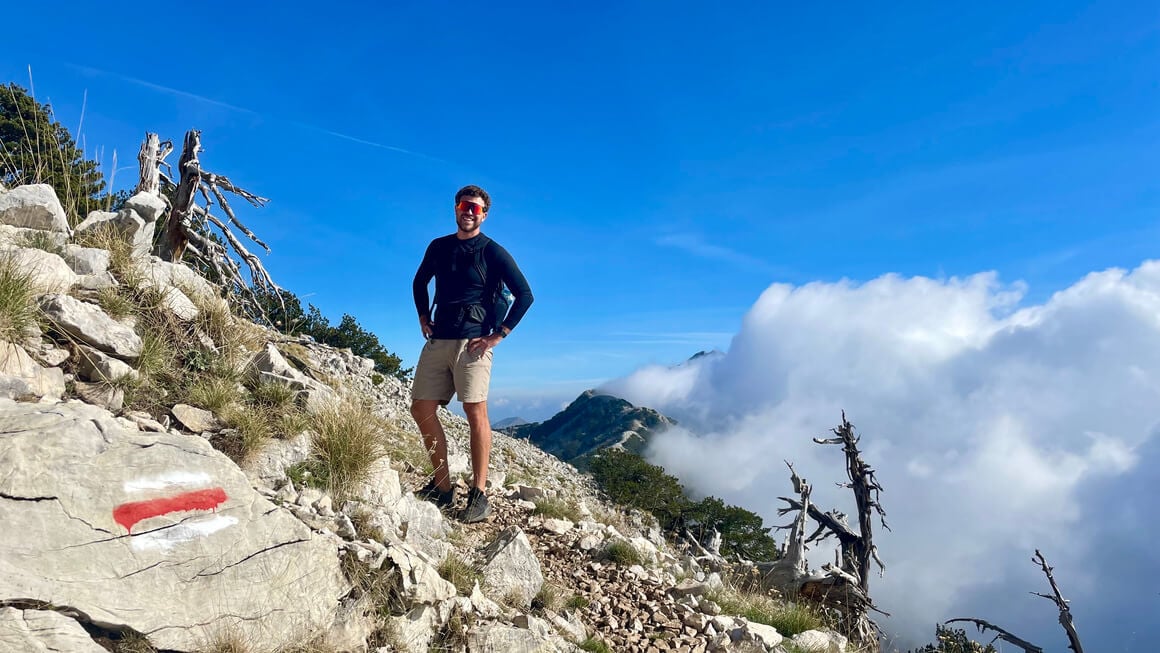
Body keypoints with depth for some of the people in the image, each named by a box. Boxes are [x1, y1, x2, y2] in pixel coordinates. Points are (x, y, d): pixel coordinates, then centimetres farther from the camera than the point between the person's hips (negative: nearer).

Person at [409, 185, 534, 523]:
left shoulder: (493, 252, -2)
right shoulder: (438, 247, 14)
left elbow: (525, 295, -6)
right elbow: (419, 283, 30)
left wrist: (499, 335, -9)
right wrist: (423, 318, 17)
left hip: (471, 343, -6)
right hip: (437, 342, 6)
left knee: (476, 413, -10)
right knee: (421, 410, 3)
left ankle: (478, 495, -4)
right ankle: (442, 486, 15)